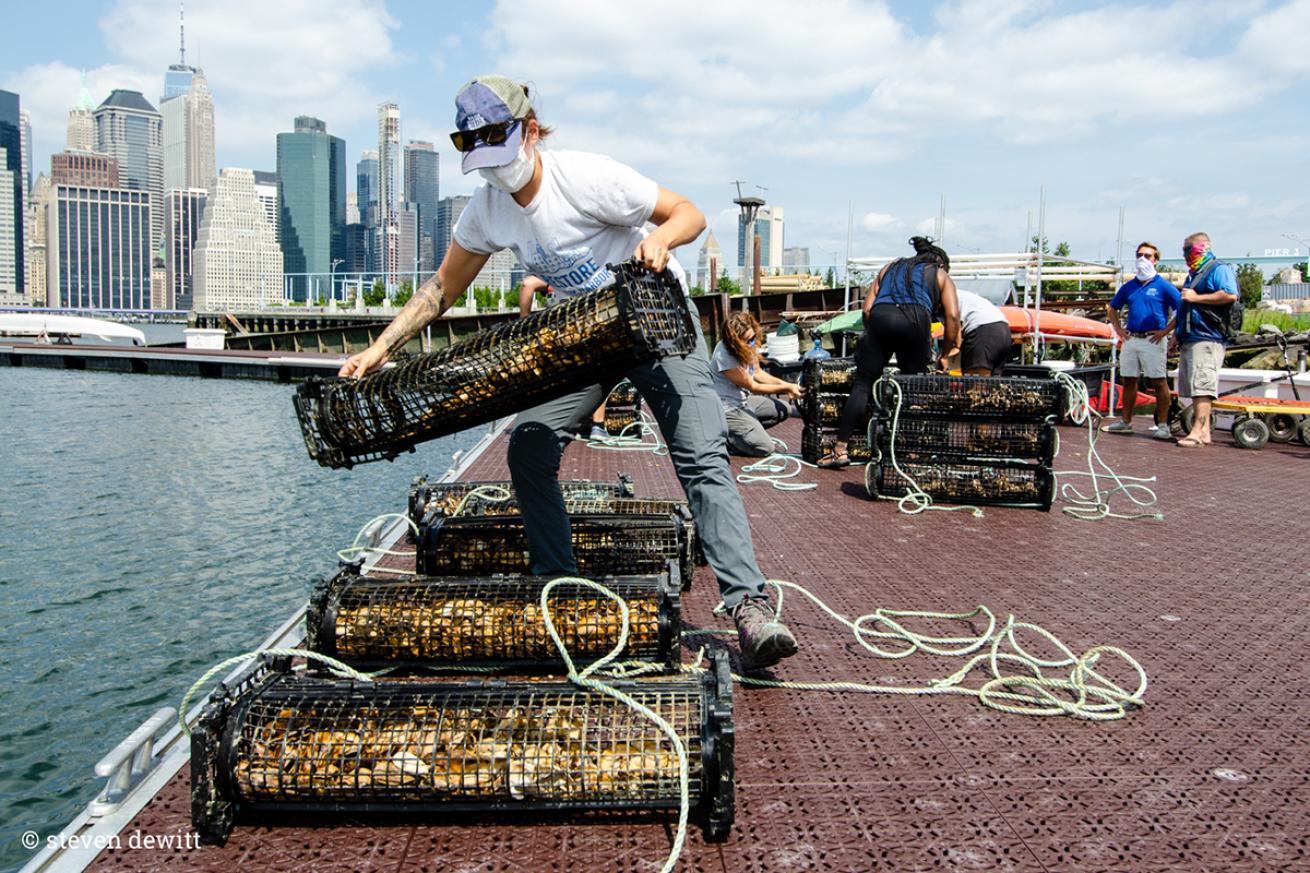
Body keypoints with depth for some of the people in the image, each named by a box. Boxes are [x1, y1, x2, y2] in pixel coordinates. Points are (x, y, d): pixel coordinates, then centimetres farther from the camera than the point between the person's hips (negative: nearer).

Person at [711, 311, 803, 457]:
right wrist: (787, 388, -15)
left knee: (782, 410, 12)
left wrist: (784, 384, -4)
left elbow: (757, 373, 10)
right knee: (765, 448, -13)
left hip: (742, 400, 9)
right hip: (727, 409, -9)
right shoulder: (724, 356, -29)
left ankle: (744, 431, 12)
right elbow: (753, 387, -20)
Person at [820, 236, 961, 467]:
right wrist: (945, 354, 20)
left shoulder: (889, 268, 37)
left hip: (880, 317, 2)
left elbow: (867, 308, 21)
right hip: (915, 318, -1)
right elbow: (952, 316, 13)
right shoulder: (940, 274, 29)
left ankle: (840, 449, -6)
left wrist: (872, 335, 28)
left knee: (862, 384, 2)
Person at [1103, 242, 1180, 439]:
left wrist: (1165, 331, -10)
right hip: (1131, 339, 6)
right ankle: (1126, 422, 18)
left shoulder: (1163, 286, -2)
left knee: (1159, 382, -3)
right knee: (1129, 380, 10)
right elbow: (1112, 307, 27)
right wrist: (1118, 328, 14)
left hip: (1153, 340, -6)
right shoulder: (1129, 286, 13)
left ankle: (1163, 425, -1)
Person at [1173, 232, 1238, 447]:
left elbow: (1230, 295, -21)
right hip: (1189, 340, 10)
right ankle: (1204, 432, 10)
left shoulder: (1219, 269, -3)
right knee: (1195, 388, 7)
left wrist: (1197, 297, -16)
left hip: (1207, 339, -10)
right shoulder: (1194, 275, 26)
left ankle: (1197, 432, -21)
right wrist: (1177, 336, 31)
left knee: (1201, 385, -16)